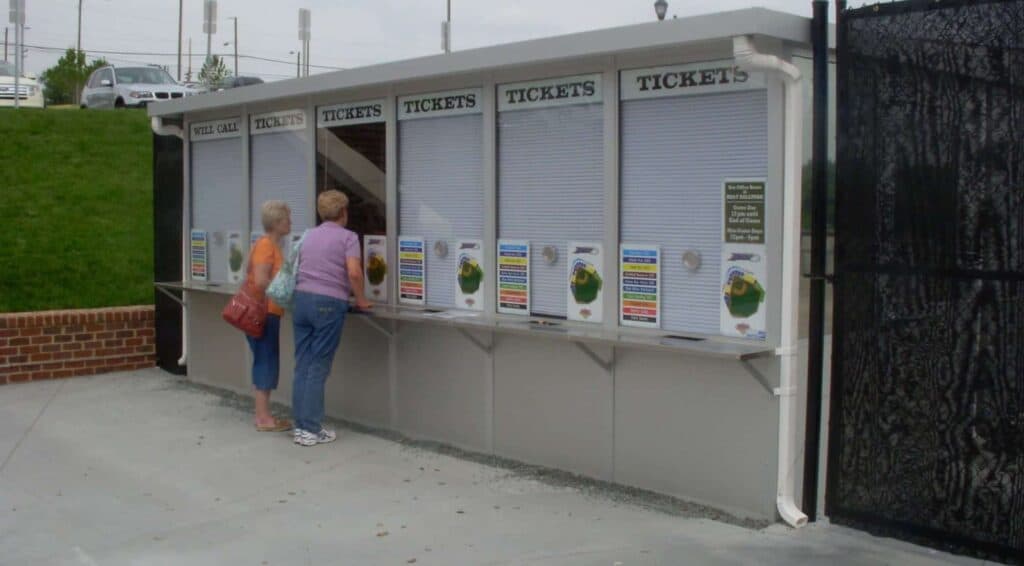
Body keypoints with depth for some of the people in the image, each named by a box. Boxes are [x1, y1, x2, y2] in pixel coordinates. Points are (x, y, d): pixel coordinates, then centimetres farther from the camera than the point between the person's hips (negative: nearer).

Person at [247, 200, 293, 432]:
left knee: (264, 362, 12)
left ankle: (262, 414, 18)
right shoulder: (266, 245, -15)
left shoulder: (272, 244, 14)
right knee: (266, 362, -5)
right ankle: (264, 418, 0)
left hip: (266, 312, 10)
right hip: (264, 312, -10)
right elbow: (261, 281, -22)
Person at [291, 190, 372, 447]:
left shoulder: (309, 236, 20)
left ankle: (300, 425, 12)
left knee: (302, 365, 9)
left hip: (301, 298, 6)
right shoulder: (348, 237, -1)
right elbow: (354, 273, -14)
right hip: (329, 303, -6)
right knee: (318, 367, -3)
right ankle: (311, 429, 0)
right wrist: (361, 300, 0)